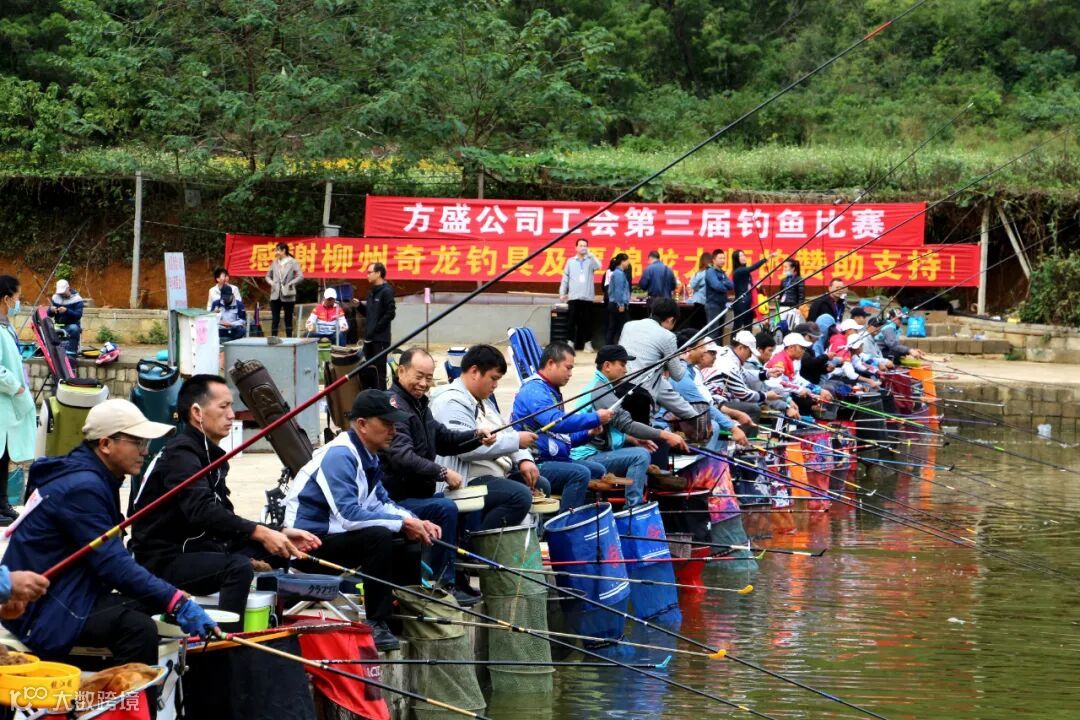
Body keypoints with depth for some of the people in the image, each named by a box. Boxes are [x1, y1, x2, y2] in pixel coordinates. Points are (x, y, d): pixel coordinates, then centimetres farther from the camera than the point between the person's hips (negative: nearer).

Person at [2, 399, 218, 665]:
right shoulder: (81, 488, -19)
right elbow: (113, 565, -25)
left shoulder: (90, 479, 13)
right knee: (137, 628, -26)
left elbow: (110, 558, 13)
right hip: (42, 610, -11)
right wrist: (178, 602, -26)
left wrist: (175, 600, 6)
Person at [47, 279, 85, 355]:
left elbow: (78, 315, -17)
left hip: (72, 325, -4)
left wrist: (66, 311, -32)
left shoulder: (76, 299, -7)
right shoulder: (55, 297, 7)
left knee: (74, 328, -37)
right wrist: (51, 310, -18)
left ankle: (72, 351, -25)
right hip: (58, 325, 4)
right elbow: (49, 314, 7)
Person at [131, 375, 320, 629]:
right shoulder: (180, 454, -14)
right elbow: (202, 511, -29)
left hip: (194, 552, 10)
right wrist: (260, 533, -32)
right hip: (164, 563, -10)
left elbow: (224, 518, 12)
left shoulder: (210, 456, 17)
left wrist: (278, 535, -2)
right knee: (238, 567, -32)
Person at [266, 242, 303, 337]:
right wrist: (270, 282, -1)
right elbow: (268, 276, 19)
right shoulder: (274, 263, 9)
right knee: (275, 319, 0)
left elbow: (300, 276, -10)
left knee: (288, 320, 6)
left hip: (287, 296, -3)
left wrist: (290, 284, -17)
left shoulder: (293, 262, -4)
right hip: (275, 295, 3)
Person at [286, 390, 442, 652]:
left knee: (409, 541, 5)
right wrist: (403, 523, -23)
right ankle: (375, 624, -22)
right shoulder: (339, 455, -21)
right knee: (379, 537, -30)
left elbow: (381, 502, 15)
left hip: (334, 534, 10)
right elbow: (347, 514, -30)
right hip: (309, 542, -10)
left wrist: (416, 522, -4)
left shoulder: (368, 456, 10)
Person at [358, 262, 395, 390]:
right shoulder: (371, 291, 15)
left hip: (381, 338, -8)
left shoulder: (386, 291, -9)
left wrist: (376, 329, -16)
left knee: (379, 370, -7)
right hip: (369, 337, 8)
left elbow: (390, 314, -16)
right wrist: (359, 306, 3)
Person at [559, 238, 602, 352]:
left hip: (587, 297, 0)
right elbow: (565, 278, 11)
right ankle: (571, 342, 6)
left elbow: (598, 266, -15)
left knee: (587, 321, 1)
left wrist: (589, 254, -16)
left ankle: (587, 343, 6)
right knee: (572, 321, 1)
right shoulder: (570, 261, 11)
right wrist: (562, 293, 5)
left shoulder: (590, 261, 7)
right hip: (573, 297, 1)